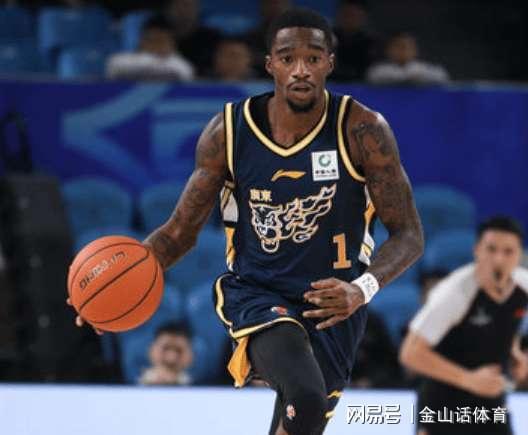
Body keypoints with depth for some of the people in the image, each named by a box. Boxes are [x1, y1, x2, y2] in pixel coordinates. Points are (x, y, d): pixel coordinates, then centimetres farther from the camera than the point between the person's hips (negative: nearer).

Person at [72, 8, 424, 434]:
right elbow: (182, 229, 2)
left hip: (331, 303, 1)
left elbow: (409, 234, -10)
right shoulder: (228, 132, -8)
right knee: (305, 399, -30)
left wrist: (361, 290, -30)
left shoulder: (362, 131, -13)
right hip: (256, 293, -1)